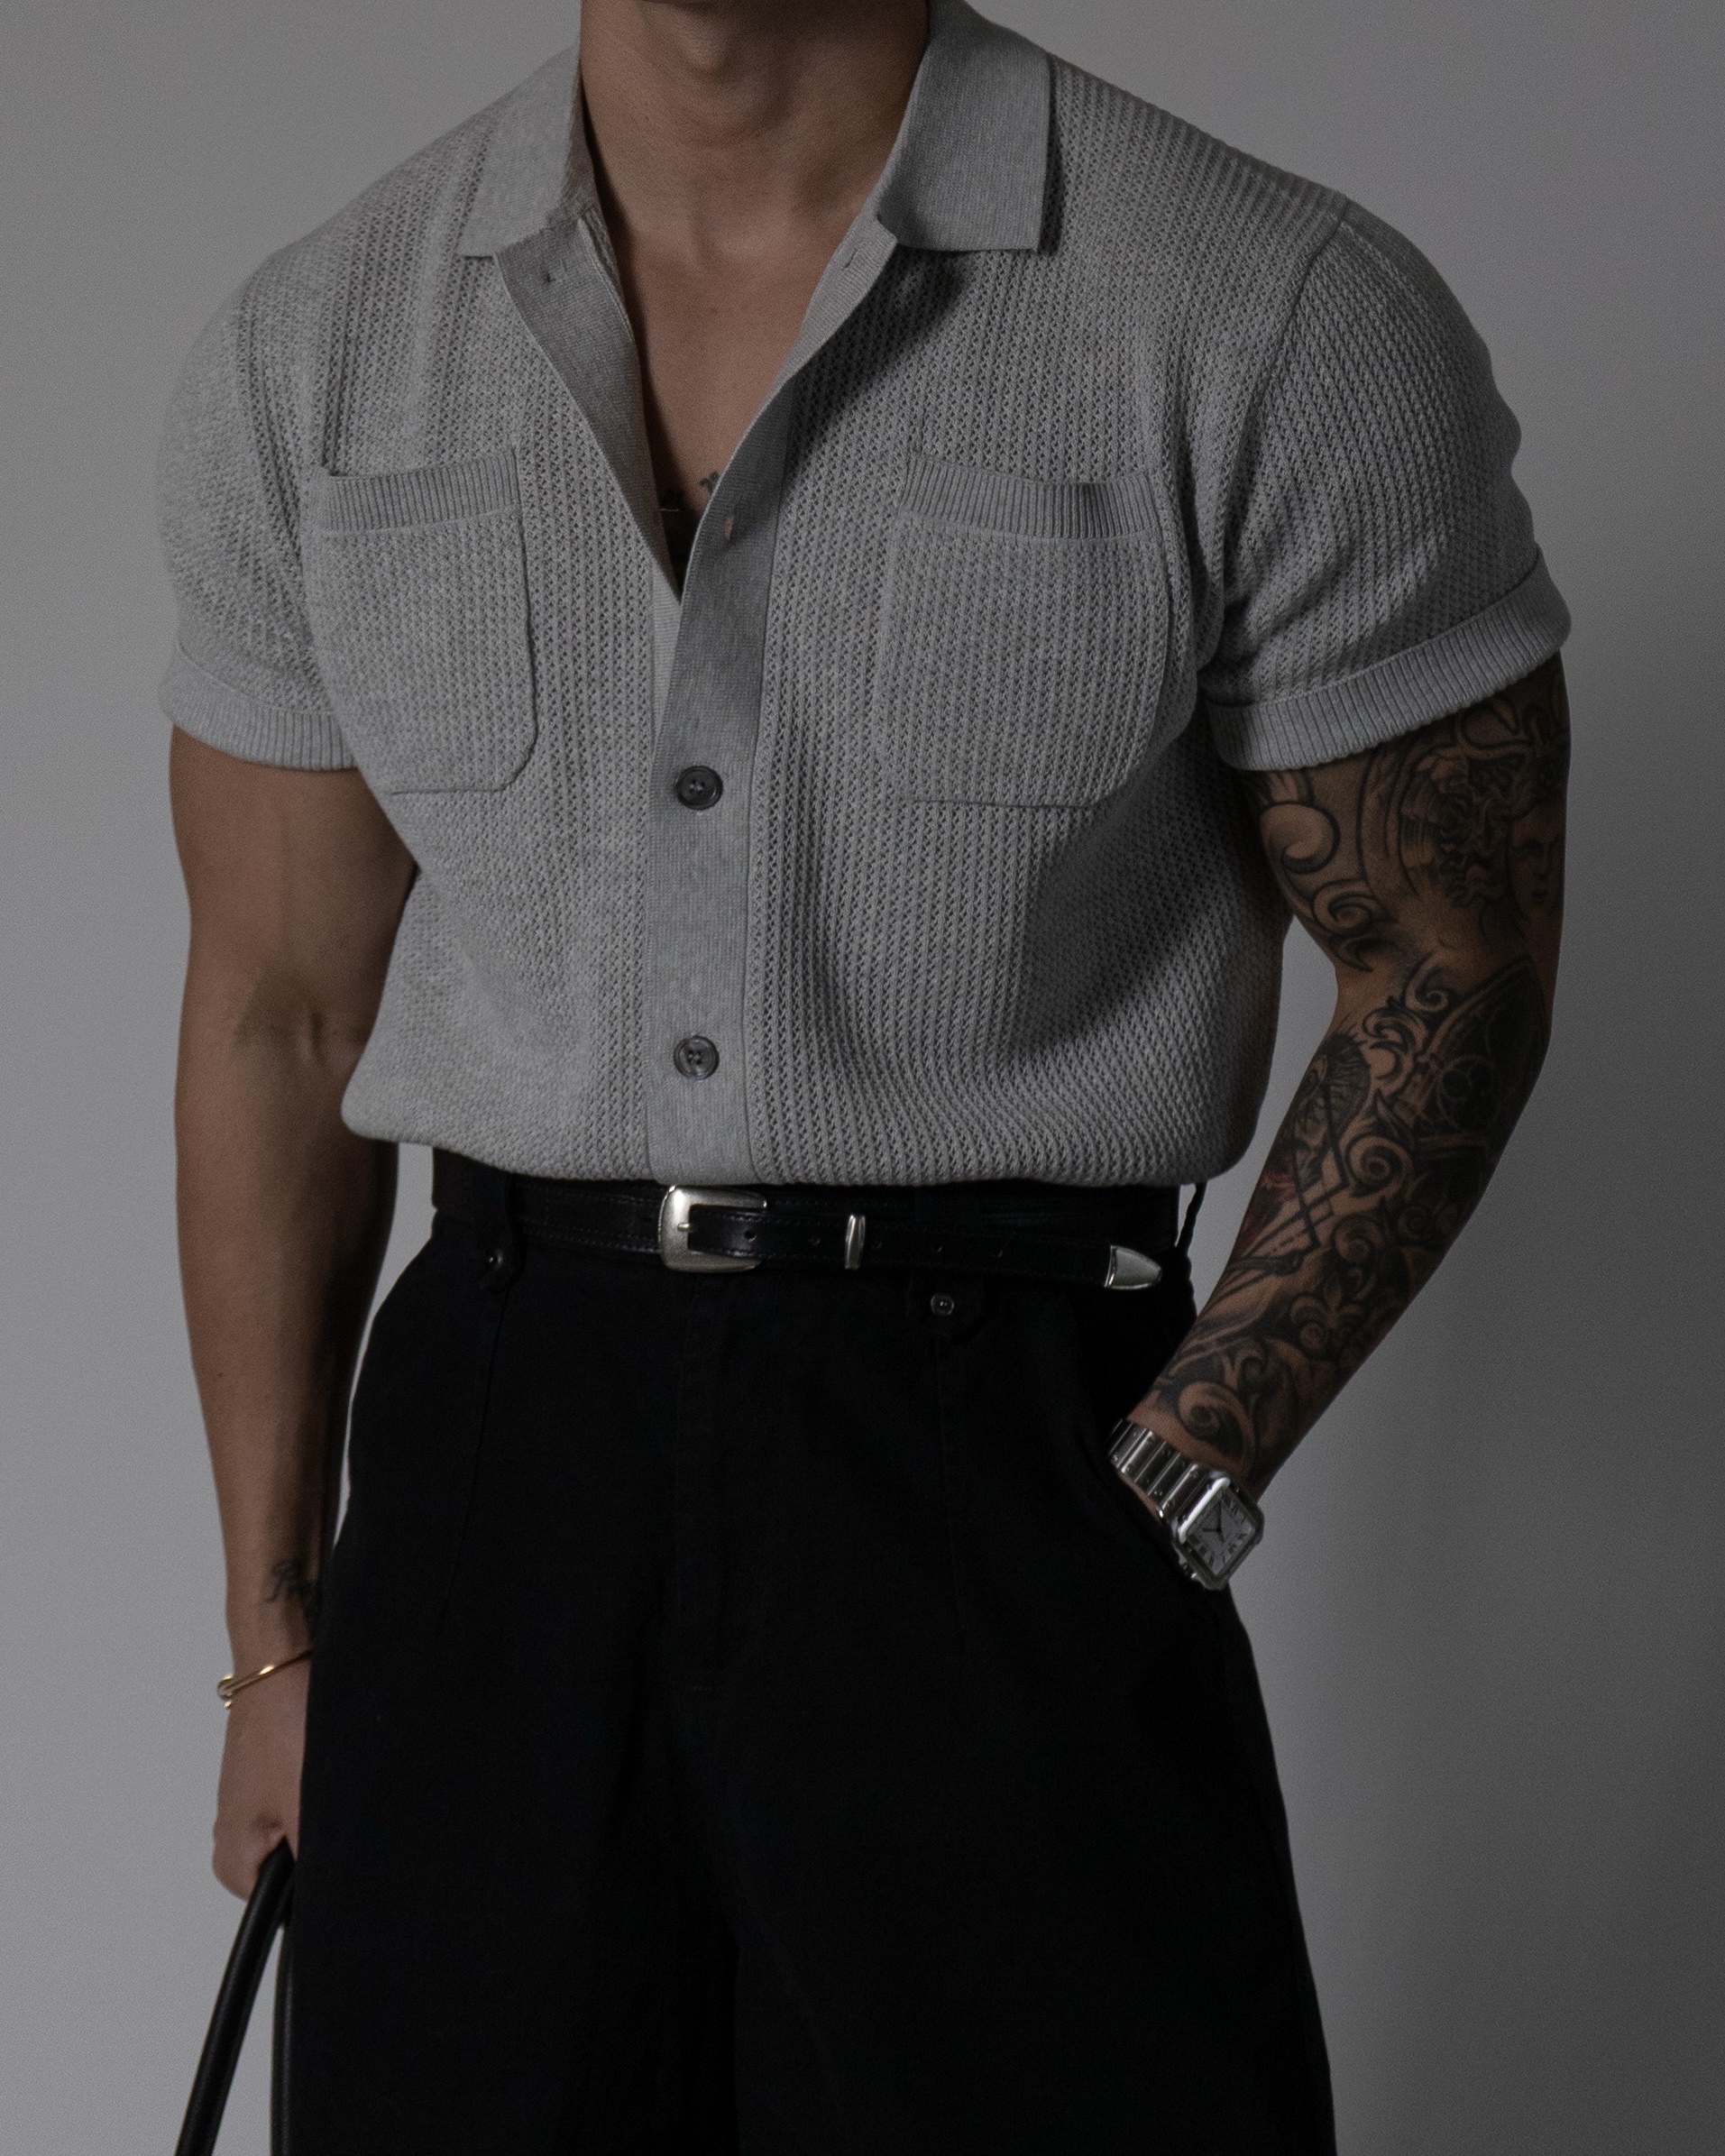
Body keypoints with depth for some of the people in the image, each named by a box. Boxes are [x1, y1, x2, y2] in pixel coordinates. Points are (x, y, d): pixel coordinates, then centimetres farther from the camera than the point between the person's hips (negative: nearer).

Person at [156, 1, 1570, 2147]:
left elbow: (1450, 982, -2)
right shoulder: (306, 357, 4)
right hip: (496, 1428, 3)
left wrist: (1156, 1515, -9)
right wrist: (275, 1639, 11)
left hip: (999, 1441, -2)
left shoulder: (1285, 323, -9)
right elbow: (282, 1015, 10)